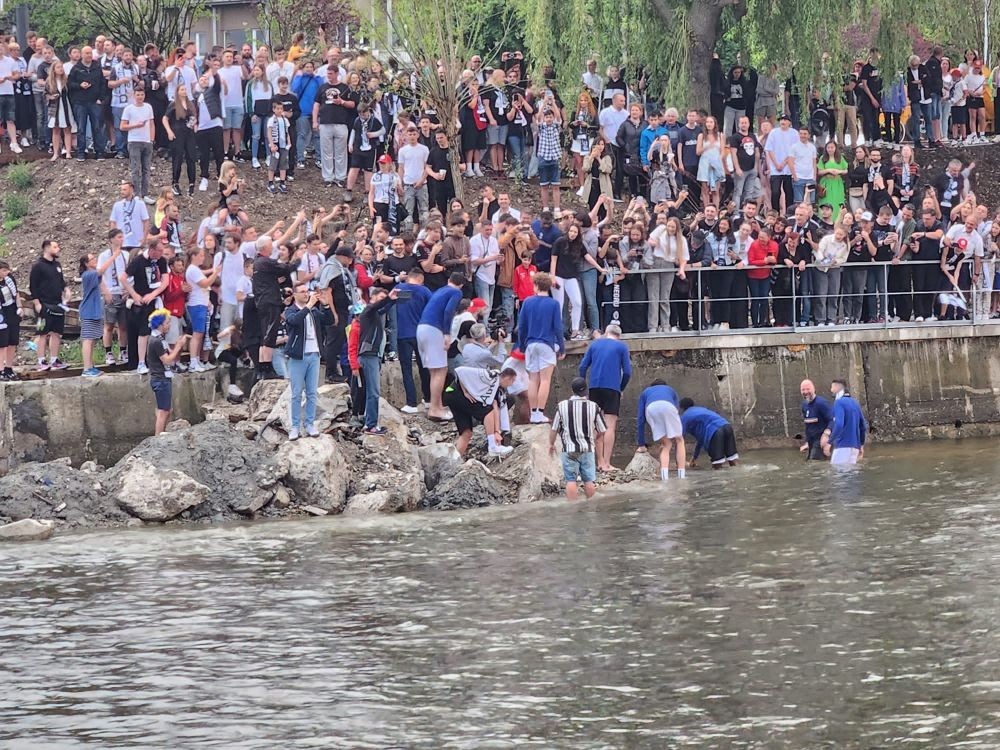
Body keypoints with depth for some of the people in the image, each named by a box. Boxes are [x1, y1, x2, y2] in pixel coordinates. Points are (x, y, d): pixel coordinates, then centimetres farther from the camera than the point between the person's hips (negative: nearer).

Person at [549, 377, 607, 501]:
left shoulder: (562, 406, -9)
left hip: (569, 450, -1)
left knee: (571, 481, 1)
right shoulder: (593, 407, -7)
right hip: (588, 449, 1)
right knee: (589, 481, 9)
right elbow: (602, 431, 1)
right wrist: (596, 439, 24)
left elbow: (554, 429, -1)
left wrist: (551, 444, 17)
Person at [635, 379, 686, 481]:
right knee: (678, 441, 16)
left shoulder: (645, 393, 41)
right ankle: (681, 476, 6)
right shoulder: (670, 390, 43)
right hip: (668, 406, -1)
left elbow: (640, 420, 35)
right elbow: (678, 415, 41)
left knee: (666, 445, 11)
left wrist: (641, 445, 37)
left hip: (651, 408, 1)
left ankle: (664, 476, -10)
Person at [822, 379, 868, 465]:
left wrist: (829, 442, -16)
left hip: (843, 446, -8)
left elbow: (839, 425, -22)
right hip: (854, 446, 8)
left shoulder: (839, 402, -9)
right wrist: (861, 445, 25)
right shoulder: (855, 403, 15)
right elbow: (863, 426, 17)